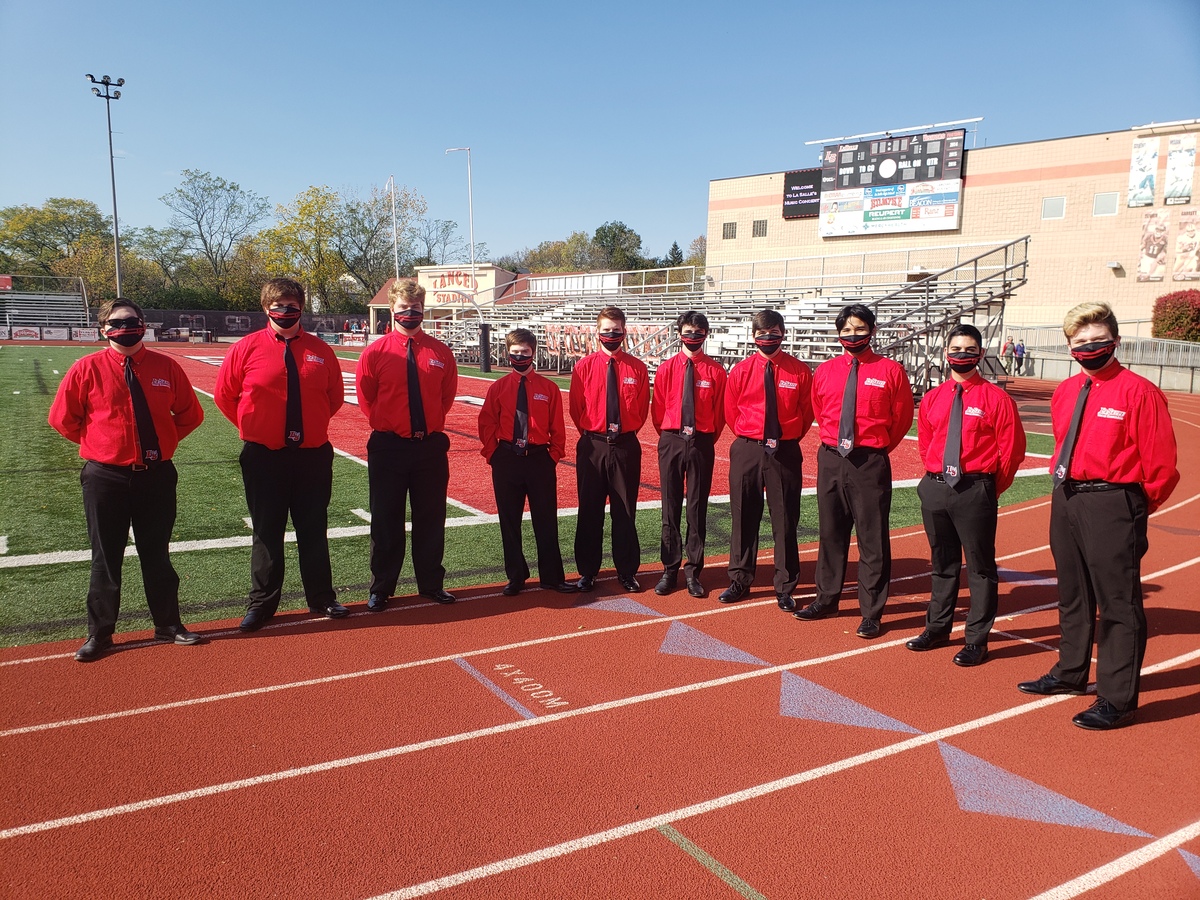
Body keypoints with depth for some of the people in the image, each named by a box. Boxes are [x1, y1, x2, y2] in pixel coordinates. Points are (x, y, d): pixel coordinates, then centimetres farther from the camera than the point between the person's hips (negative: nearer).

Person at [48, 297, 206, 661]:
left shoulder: (166, 367, -1)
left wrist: (166, 440, 2)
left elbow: (191, 414, 10)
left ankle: (168, 625, 25)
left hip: (157, 475, 1)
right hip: (105, 477, -1)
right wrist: (97, 443, 3)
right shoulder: (87, 368, -5)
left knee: (157, 555, 13)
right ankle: (99, 634, 22)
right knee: (105, 559, 9)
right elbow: (62, 418, 4)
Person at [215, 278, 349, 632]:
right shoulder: (247, 348, -3)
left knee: (314, 531, 11)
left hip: (313, 455, 2)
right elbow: (224, 395, 5)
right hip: (264, 457, -1)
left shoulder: (320, 350, 3)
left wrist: (312, 425, 8)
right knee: (266, 533, 7)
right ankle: (261, 604, 18)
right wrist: (252, 426, 4)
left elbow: (335, 396, 13)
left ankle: (322, 599, 22)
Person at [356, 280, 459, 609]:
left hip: (431, 446, 2)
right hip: (388, 446, -2)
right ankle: (381, 589, 18)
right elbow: (366, 398, 6)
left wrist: (430, 423, 7)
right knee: (385, 521, 6)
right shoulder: (375, 352, -3)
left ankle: (432, 584, 23)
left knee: (431, 519, 10)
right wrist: (387, 425, 3)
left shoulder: (440, 352, 3)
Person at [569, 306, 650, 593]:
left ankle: (627, 571, 18)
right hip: (592, 446, 0)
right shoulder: (584, 366, 1)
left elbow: (643, 409, 9)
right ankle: (587, 571, 17)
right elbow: (575, 408, 8)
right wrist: (590, 433, 6)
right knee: (589, 510, 6)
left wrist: (626, 430, 6)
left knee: (626, 511, 7)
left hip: (626, 447, 0)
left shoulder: (637, 368, 2)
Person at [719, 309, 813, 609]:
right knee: (743, 517, 8)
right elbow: (731, 412, 10)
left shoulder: (799, 371, 0)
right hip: (746, 451, 1)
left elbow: (807, 413, 8)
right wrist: (748, 438, 8)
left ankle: (785, 587, 15)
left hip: (785, 452, -1)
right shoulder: (740, 371, 3)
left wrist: (787, 438, 5)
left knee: (785, 520, 4)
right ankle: (740, 580, 21)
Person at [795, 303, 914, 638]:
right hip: (830, 459, 4)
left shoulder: (891, 370, -3)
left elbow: (902, 417, 5)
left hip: (870, 463, -4)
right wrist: (836, 441, 13)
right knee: (831, 533, 14)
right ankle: (827, 599, 27)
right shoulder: (824, 371, 7)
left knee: (872, 538, 0)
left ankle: (872, 613, 8)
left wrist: (877, 447, 8)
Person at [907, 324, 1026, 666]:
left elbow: (1012, 448, -4)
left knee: (980, 567, 2)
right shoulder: (932, 398, 7)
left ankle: (977, 640, 11)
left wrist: (990, 489, -1)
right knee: (942, 562, 17)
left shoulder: (995, 398, -6)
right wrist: (938, 476, 11)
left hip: (975, 490, -5)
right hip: (934, 487, 5)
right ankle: (937, 627, 30)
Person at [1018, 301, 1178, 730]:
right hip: (1065, 500, 8)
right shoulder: (1064, 392, 10)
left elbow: (1161, 465, -10)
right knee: (1072, 596, 20)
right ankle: (1070, 673, 36)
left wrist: (1135, 506, -1)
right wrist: (1067, 488, 13)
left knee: (1118, 603, 0)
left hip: (1112, 506, -7)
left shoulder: (1138, 392, -12)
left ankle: (1116, 700, 9)